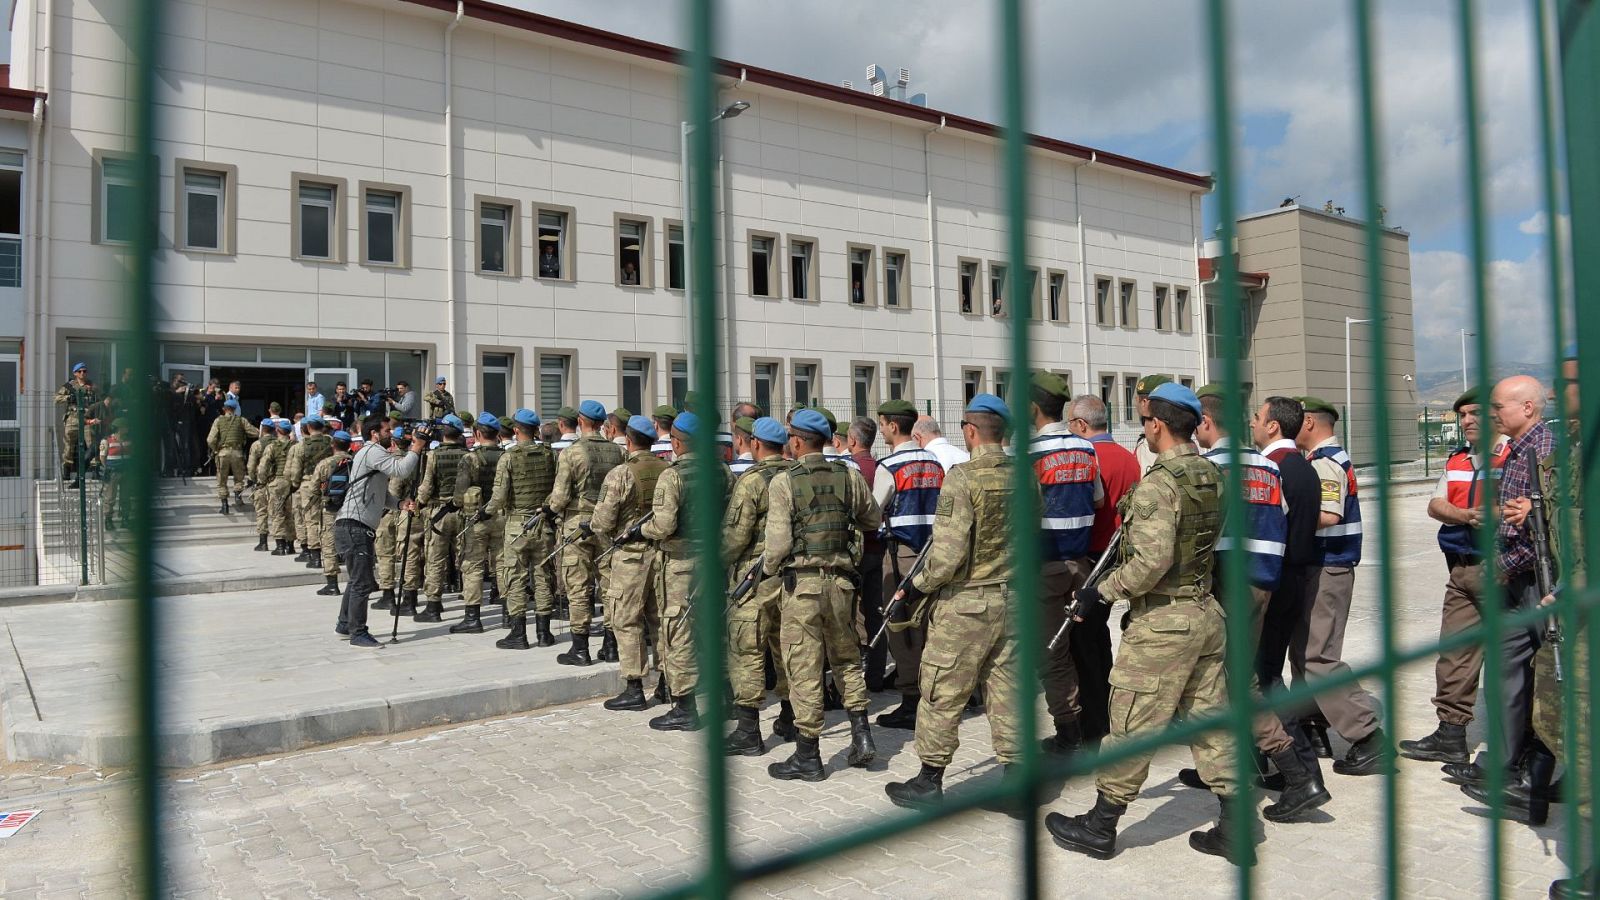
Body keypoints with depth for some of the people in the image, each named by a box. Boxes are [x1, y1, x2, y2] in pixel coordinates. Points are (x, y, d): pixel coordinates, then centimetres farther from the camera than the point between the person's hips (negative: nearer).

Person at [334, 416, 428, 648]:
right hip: (354, 525, -11)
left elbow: (383, 496, 23)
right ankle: (358, 633, -5)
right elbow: (401, 470, -24)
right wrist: (416, 448, -11)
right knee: (362, 582, -9)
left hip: (359, 526, 11)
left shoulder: (375, 454, 23)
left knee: (358, 579, 21)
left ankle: (345, 624, 32)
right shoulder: (372, 451, -9)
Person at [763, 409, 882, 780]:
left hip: (801, 582, -4)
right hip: (840, 580, 4)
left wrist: (767, 568, 6)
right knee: (846, 658, 22)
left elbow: (779, 542, -14)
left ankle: (807, 757, 11)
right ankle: (861, 734, 20)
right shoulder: (850, 477, 2)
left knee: (804, 669, 3)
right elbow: (873, 521, 16)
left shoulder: (783, 482, -10)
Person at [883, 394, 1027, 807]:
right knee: (1007, 692, 13)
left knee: (942, 695, 7)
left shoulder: (962, 476, -17)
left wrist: (915, 588, -8)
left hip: (965, 603, -6)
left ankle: (929, 781, 18)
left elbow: (949, 552, -20)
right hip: (1012, 600, 6)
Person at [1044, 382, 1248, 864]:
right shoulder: (1213, 476, 7)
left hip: (1162, 620, -8)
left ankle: (1100, 826, 14)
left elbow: (1152, 561, -26)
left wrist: (1103, 590, -14)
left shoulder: (1158, 484, -19)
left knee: (1132, 724, 2)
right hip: (1207, 612, 8)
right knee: (1209, 719, 14)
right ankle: (1234, 828, 20)